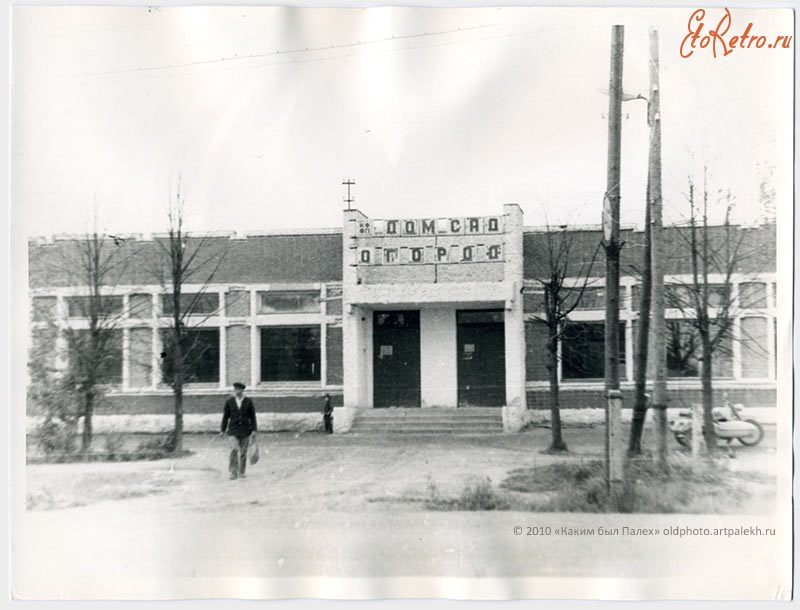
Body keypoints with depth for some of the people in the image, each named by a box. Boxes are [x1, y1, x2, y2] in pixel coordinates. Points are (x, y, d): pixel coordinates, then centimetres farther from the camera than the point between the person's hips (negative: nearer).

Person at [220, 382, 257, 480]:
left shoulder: (248, 401, 3)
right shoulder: (229, 402, 4)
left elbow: (252, 416, 6)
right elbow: (225, 416, 9)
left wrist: (254, 429, 2)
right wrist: (223, 430, 8)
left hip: (245, 430, 1)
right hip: (233, 430, -1)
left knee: (243, 452, 4)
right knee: (234, 449, -15)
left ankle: (241, 472, 17)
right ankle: (233, 472, -9)